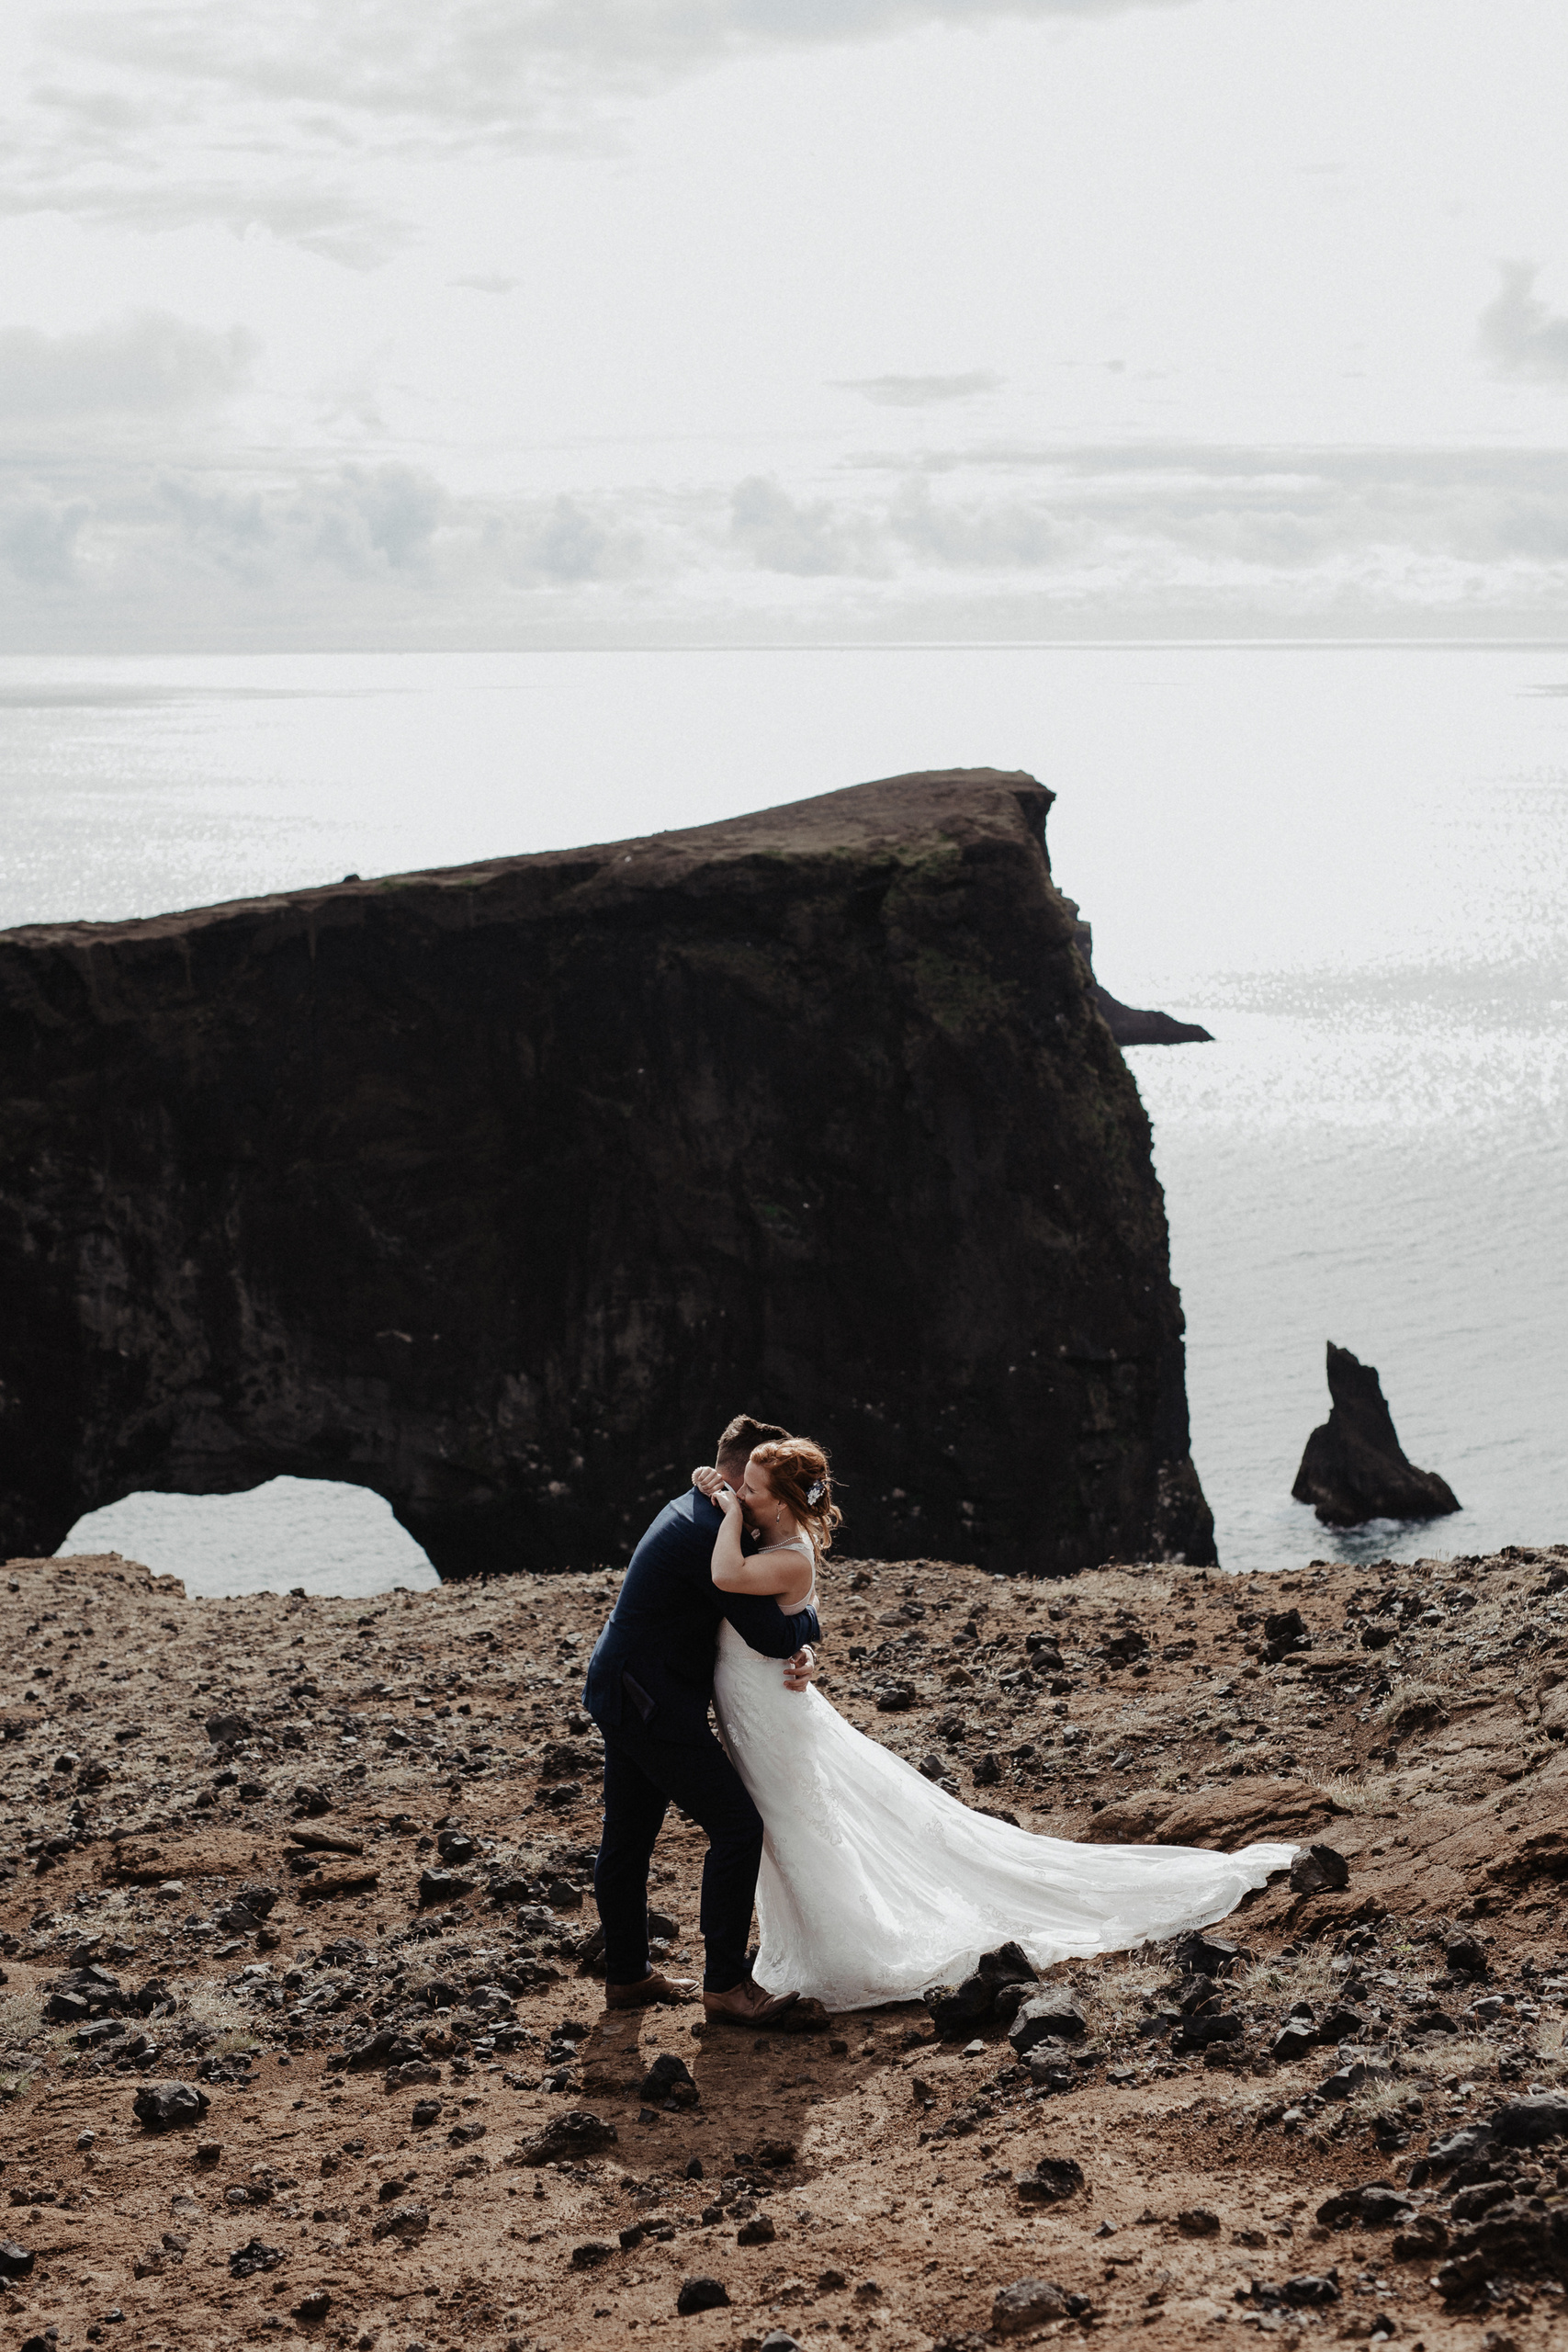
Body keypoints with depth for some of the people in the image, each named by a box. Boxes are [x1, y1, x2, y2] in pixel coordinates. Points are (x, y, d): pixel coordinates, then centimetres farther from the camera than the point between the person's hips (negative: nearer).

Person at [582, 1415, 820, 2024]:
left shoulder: (695, 1513, 11)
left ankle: (626, 1975, 28)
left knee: (628, 1838, 17)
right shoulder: (709, 1535, -22)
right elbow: (769, 1636, -21)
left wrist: (799, 1653, -4)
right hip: (653, 1705, -11)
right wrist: (806, 1622, 1)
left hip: (624, 1694, 11)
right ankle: (724, 1983, 0)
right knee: (737, 1826, -6)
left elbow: (760, 1613, 15)